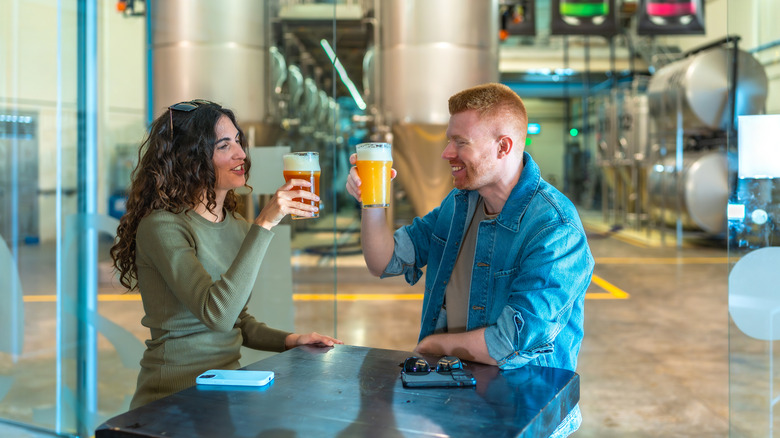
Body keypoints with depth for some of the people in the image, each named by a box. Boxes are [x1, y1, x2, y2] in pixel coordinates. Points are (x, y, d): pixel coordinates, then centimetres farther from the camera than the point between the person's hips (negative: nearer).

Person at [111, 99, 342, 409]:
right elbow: (217, 314, -27)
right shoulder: (161, 226, -14)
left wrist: (289, 340, 2)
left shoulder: (236, 226, 10)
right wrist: (264, 224, -26)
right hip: (172, 401, -7)